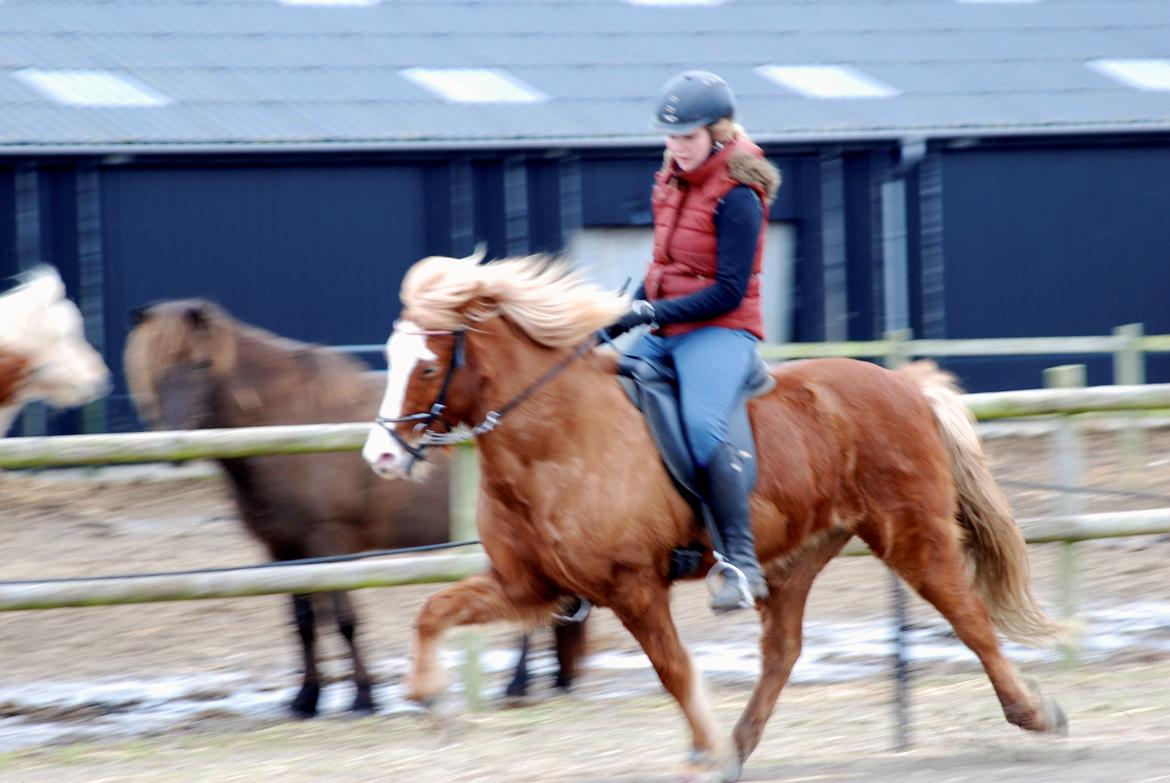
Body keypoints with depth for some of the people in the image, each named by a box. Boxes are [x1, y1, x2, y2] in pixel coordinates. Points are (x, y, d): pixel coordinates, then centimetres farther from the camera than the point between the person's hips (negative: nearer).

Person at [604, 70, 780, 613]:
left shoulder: (736, 197, -13)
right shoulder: (672, 183, 12)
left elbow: (729, 292, -17)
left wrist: (654, 313, -20)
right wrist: (627, 313, 8)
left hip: (720, 331, -9)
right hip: (664, 332, 9)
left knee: (701, 426, -32)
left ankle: (742, 563, -31)